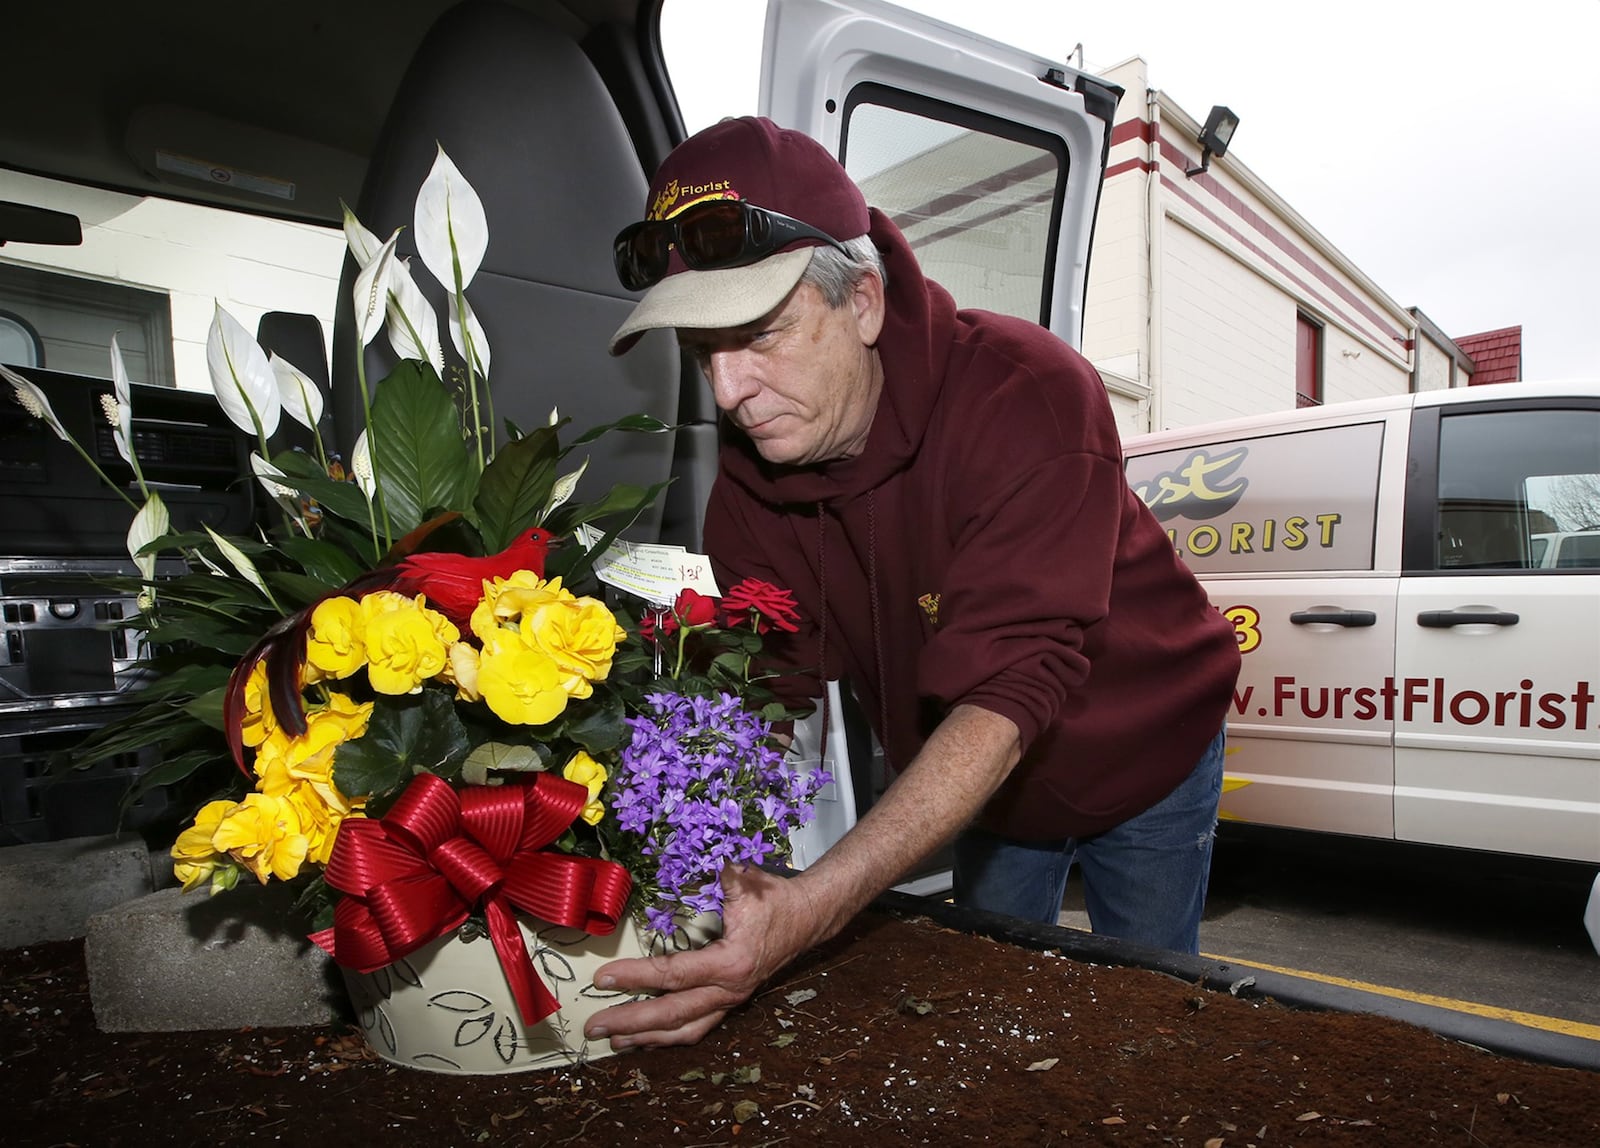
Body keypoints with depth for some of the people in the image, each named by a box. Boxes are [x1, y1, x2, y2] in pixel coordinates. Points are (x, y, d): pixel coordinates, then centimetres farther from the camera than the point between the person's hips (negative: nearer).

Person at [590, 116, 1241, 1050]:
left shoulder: (1027, 394, -37)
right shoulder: (750, 466, -19)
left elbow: (1007, 695, -45)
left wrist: (813, 907, -55)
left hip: (1144, 760, -3)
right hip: (983, 794, 4)